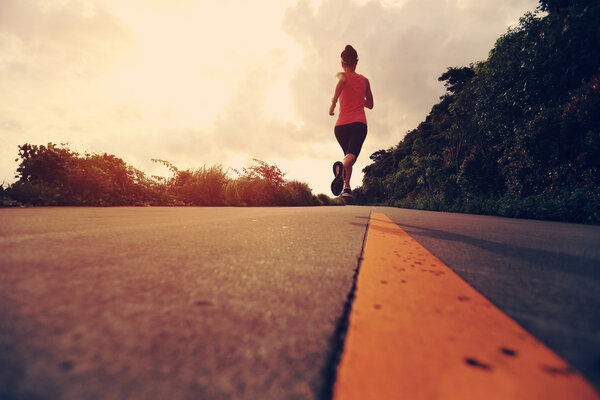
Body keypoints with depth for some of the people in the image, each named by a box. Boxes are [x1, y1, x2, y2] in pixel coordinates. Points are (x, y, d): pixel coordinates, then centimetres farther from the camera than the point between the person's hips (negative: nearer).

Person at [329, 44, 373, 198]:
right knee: (352, 155, -19)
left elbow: (342, 81, -17)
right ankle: (342, 166, -55)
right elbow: (370, 105, 25)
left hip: (341, 125, 1)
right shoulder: (364, 80, 19)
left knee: (348, 154, 20)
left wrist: (333, 102, -12)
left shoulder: (341, 75, 10)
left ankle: (346, 187, 7)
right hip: (359, 123, 0)